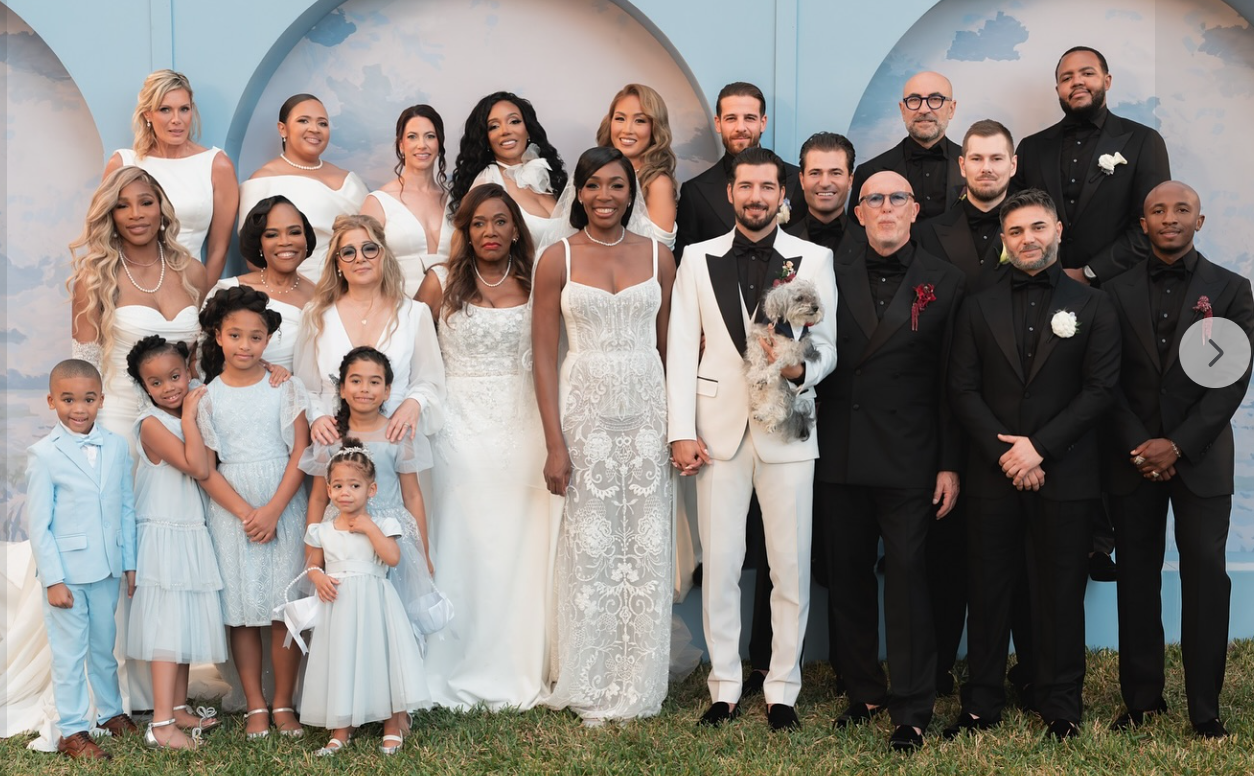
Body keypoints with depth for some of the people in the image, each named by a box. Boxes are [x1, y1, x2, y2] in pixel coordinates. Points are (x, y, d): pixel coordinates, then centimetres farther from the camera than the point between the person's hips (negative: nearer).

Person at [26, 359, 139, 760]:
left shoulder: (116, 446, 0)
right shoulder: (43, 455, -11)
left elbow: (126, 507, 6)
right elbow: (39, 525, -10)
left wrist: (129, 563, 7)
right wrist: (53, 579, -12)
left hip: (107, 569, 4)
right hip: (67, 572, -4)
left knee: (104, 646, 18)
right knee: (70, 653, 5)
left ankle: (111, 711, 35)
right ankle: (72, 731, 15)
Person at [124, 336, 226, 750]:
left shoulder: (191, 415, 10)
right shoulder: (152, 423, -14)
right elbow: (197, 468, -23)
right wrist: (190, 418, -17)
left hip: (193, 535, 8)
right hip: (164, 534, -8)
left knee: (189, 622, 12)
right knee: (169, 625, -9)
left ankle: (179, 709, 22)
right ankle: (161, 724, -8)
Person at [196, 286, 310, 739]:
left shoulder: (285, 387, 1)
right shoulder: (208, 397, 2)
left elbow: (300, 453, -3)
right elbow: (206, 470, -1)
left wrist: (273, 510, -12)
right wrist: (246, 514, -11)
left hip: (284, 510, -1)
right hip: (231, 513, 1)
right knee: (242, 613, 4)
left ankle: (283, 704, 12)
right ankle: (255, 706, 13)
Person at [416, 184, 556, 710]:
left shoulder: (534, 284, 7)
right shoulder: (442, 282, 3)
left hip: (520, 425, 2)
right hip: (462, 425, -2)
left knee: (521, 546, 4)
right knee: (462, 547, 2)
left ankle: (518, 672, 14)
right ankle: (458, 676, 10)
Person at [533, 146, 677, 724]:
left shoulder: (657, 257, 7)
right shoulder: (557, 260, 1)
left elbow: (669, 346, 10)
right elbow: (544, 355, -1)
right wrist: (554, 443, -8)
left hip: (647, 409, 2)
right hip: (584, 410, -2)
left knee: (647, 546, 4)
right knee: (589, 546, 1)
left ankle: (639, 686, 16)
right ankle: (591, 690, 13)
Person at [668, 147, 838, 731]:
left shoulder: (813, 260, 4)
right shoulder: (699, 260, 6)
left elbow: (827, 347, 5)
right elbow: (681, 349, 3)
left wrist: (800, 370, -18)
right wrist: (681, 431, -4)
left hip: (787, 430, 0)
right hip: (719, 429, 1)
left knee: (791, 567, 3)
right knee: (719, 566, 5)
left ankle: (782, 689, 16)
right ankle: (725, 687, 16)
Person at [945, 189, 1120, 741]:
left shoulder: (1092, 307, 5)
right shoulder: (979, 309, 9)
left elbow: (1101, 389, -3)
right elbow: (963, 390, 2)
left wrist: (1039, 446, -12)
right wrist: (1005, 454, -10)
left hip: (1065, 475, -1)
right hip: (992, 476, 1)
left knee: (1060, 592, 5)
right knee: (987, 592, 5)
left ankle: (1061, 706, 16)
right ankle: (981, 704, 15)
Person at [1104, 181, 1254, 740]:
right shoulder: (1116, 292, 7)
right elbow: (1108, 381, 3)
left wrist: (1178, 444, -12)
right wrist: (1138, 447, -8)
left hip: (1200, 458, -1)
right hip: (1133, 458, 1)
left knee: (1205, 577, -2)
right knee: (1137, 578, 5)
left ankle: (1204, 707, 4)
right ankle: (1141, 698, 12)